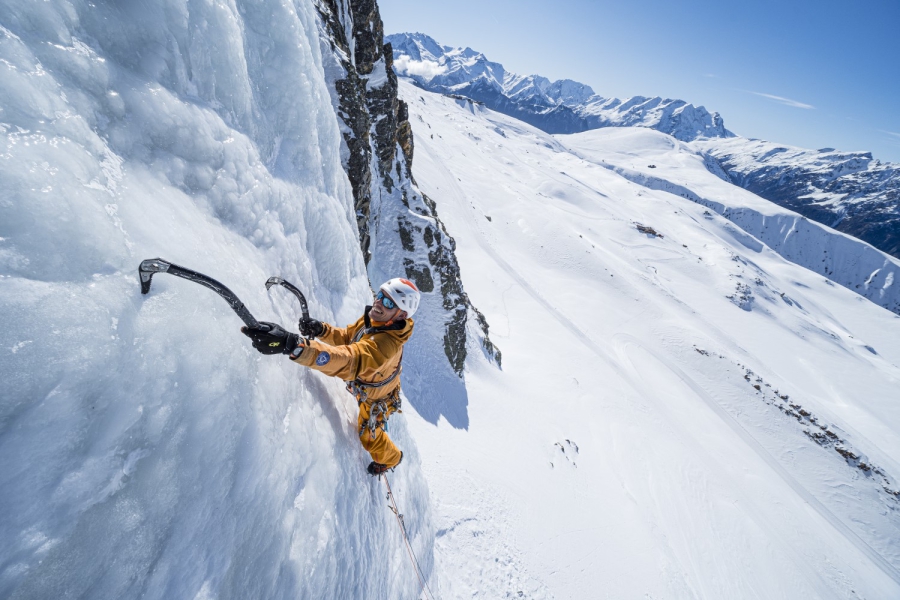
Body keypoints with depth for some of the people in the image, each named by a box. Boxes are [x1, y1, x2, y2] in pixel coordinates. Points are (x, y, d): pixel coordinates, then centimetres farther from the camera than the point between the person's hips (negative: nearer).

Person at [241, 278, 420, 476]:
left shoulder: (387, 343, -48)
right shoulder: (371, 318, -21)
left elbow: (349, 360, -63)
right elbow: (346, 336, -5)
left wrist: (292, 344, -76)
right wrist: (321, 330, -27)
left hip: (376, 399, -6)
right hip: (365, 387, 7)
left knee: (369, 436, 22)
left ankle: (390, 459, 53)